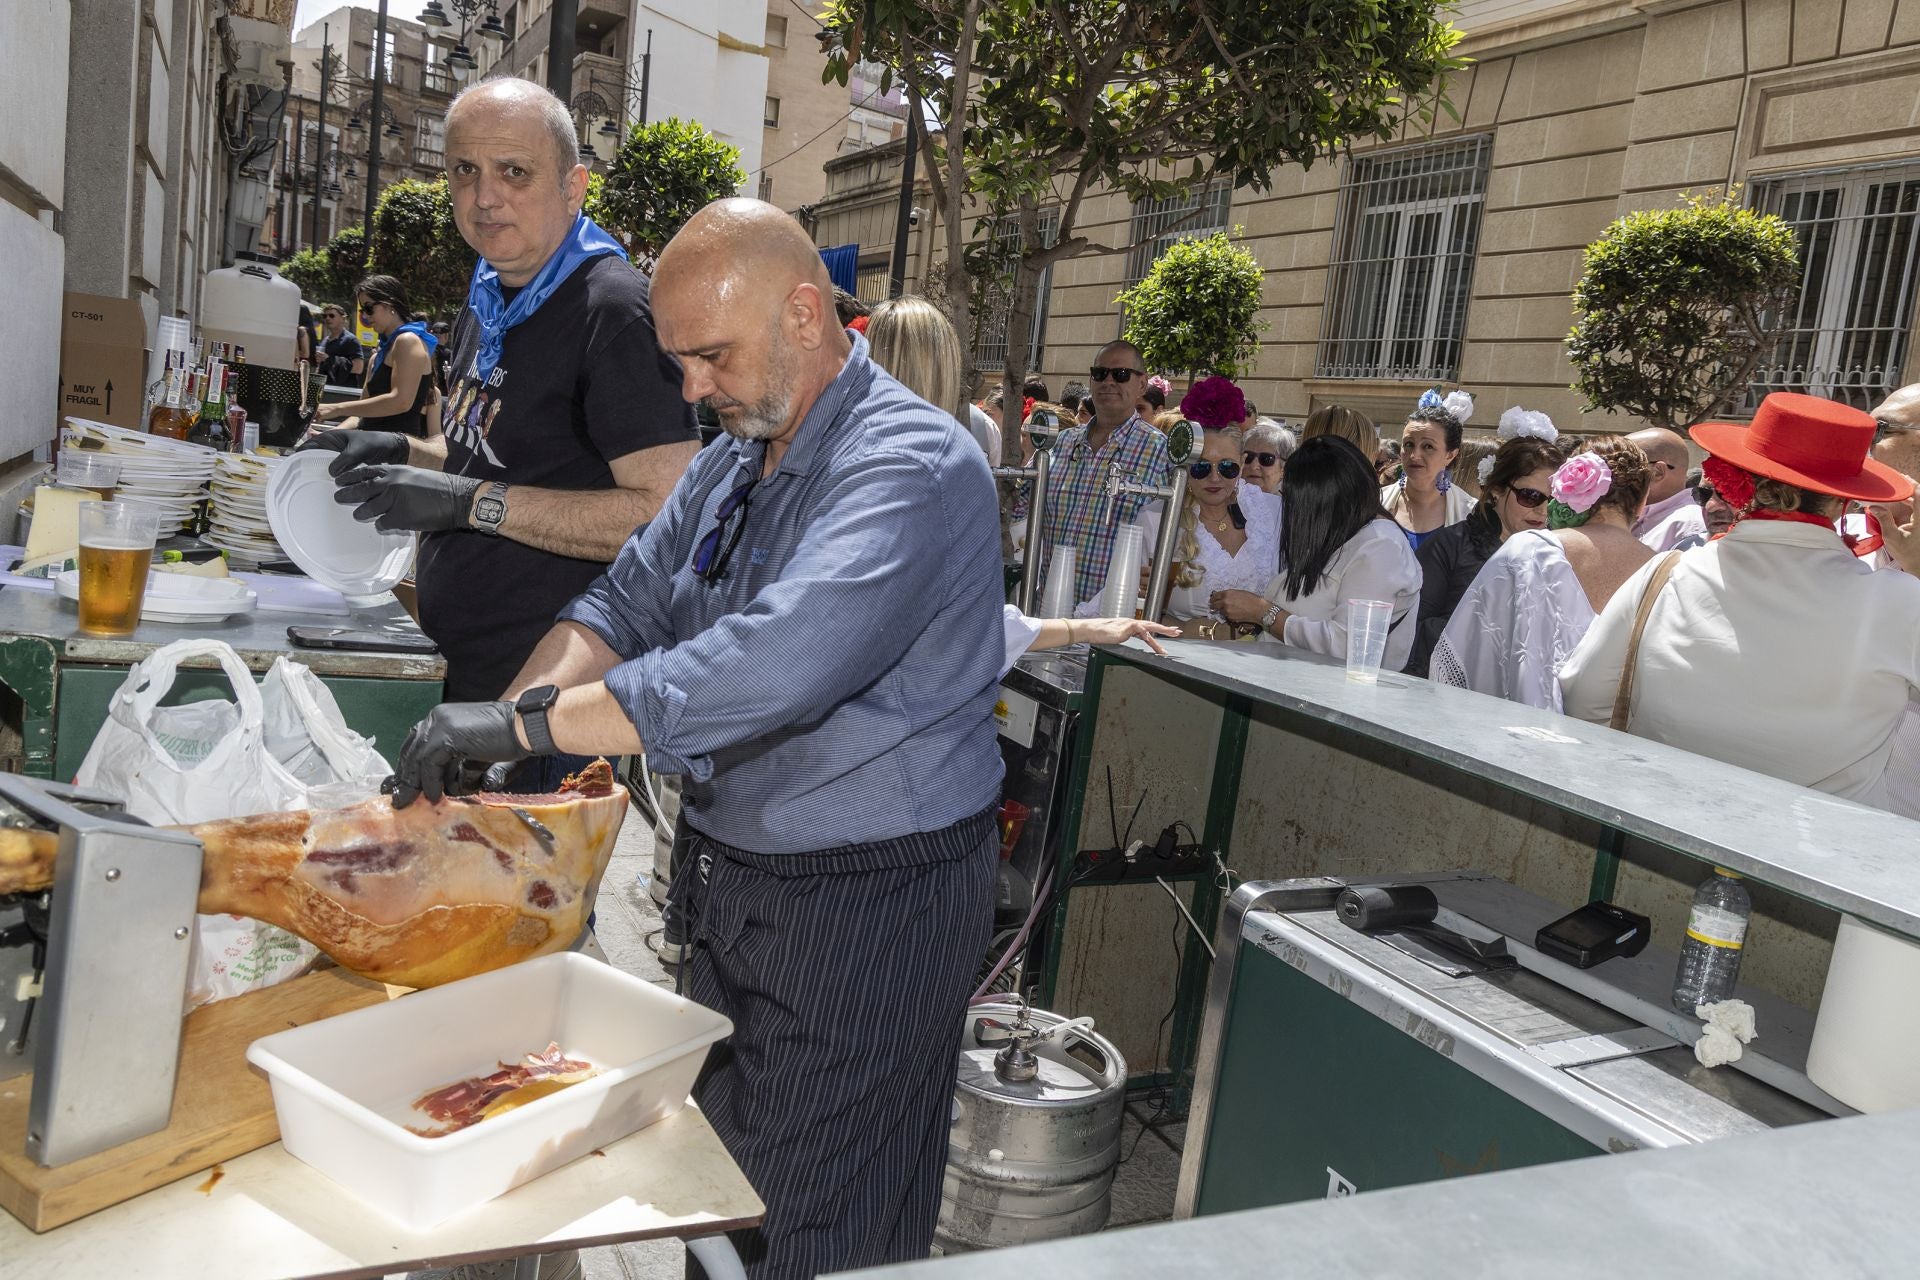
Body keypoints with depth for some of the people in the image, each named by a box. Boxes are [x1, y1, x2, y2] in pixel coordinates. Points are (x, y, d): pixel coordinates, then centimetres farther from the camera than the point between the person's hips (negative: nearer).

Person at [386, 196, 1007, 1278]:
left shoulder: (912, 466, -21)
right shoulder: (735, 462, 10)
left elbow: (775, 666, -35)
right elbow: (628, 601, 9)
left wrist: (535, 722, -31)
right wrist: (534, 695, -11)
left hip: (868, 902, -8)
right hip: (738, 881, 9)